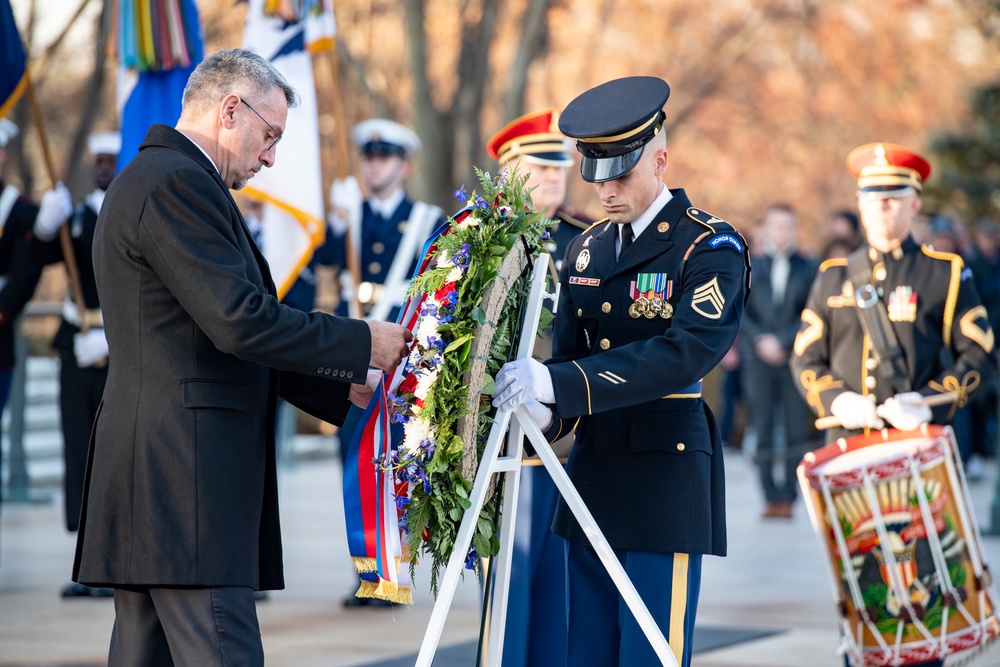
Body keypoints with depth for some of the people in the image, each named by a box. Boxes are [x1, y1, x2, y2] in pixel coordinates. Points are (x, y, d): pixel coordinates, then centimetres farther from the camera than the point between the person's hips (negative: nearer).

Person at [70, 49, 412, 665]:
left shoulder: (149, 178, 23)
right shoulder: (177, 183, -11)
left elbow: (223, 339, 24)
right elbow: (240, 322, -19)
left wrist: (347, 386, 18)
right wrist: (363, 343, -8)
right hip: (185, 474, -11)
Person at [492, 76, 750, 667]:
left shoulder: (712, 247, -8)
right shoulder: (586, 250, 14)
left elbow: (686, 351, -23)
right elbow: (568, 351, 14)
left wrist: (561, 383, -30)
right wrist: (546, 410, -11)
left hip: (667, 472, -7)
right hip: (594, 474, 7)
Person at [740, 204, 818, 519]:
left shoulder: (808, 269, 7)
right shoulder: (749, 267, 11)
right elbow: (739, 311, 7)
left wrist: (782, 341, -9)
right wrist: (761, 340, -7)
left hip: (795, 359, -1)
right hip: (759, 360, 1)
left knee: (796, 431, -5)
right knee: (763, 431, -4)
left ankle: (788, 496, 0)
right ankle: (771, 497, -2)